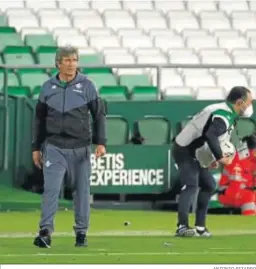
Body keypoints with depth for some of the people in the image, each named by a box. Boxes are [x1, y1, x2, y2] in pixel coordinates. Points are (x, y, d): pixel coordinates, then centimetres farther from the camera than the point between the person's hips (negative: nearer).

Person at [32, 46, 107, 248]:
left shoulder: (86, 85, 2)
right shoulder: (48, 87, 7)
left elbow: (99, 114, 3)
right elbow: (40, 119, 14)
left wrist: (101, 142, -6)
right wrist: (36, 148, 13)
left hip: (80, 148, 0)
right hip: (54, 147, 0)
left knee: (82, 191, 5)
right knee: (51, 189, -11)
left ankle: (81, 233, 14)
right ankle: (45, 231, -13)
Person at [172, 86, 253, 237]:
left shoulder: (227, 113, 10)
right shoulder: (224, 115, -23)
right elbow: (210, 136, -39)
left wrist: (216, 157, 2)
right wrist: (220, 158, -32)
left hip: (195, 155, 11)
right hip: (185, 152, -11)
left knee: (209, 186, 17)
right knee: (191, 185, -25)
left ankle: (200, 226, 20)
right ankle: (182, 226, -36)